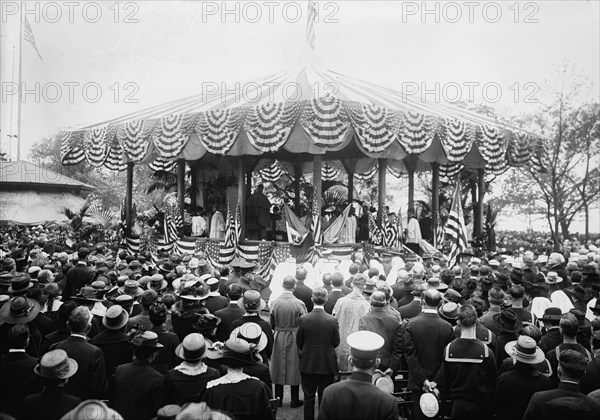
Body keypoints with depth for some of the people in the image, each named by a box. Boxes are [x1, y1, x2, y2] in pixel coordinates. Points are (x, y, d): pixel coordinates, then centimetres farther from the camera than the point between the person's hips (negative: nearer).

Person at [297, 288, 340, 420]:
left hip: (307, 364, 0)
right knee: (325, 398, 12)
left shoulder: (303, 319, -12)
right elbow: (336, 342, -3)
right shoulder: (332, 320, -13)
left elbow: (299, 342, -2)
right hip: (327, 364, 0)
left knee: (308, 398, 12)